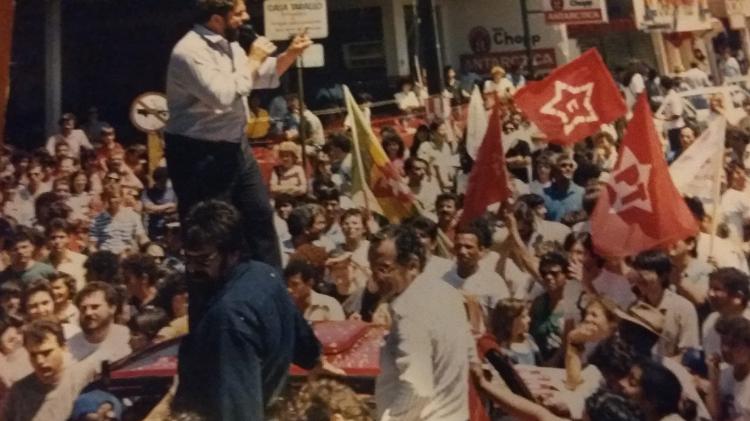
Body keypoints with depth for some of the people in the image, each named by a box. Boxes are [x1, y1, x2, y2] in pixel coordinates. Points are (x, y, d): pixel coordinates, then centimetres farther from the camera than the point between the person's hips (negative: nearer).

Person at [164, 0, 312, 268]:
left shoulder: (229, 44, 9)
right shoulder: (190, 51, -19)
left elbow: (264, 77, 23)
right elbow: (223, 97, -30)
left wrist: (291, 54, 7)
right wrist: (253, 59, -18)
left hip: (234, 146, 9)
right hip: (199, 155, -9)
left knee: (260, 215, 16)